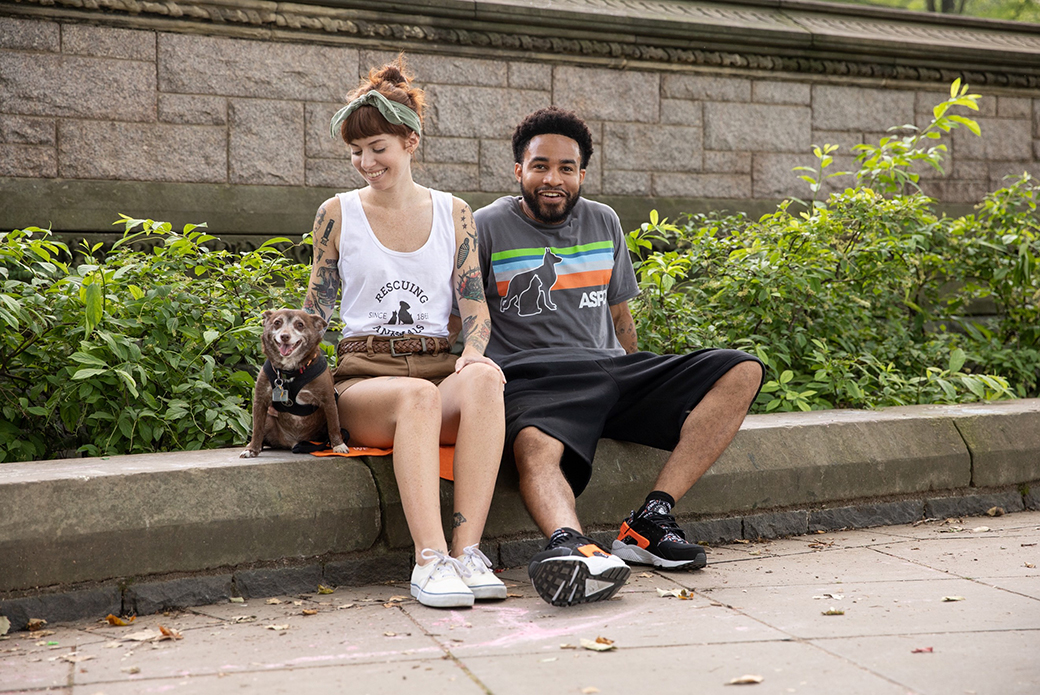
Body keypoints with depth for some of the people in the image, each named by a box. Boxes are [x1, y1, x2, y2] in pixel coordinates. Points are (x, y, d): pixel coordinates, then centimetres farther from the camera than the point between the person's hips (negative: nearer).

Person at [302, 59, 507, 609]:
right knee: (417, 396, -38)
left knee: (484, 380, -36)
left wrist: (472, 354, -11)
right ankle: (429, 559, -42)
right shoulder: (337, 214, 11)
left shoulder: (453, 213, 14)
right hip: (363, 376, -1)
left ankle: (467, 550, -39)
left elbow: (474, 306, 10)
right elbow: (316, 312, 15)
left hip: (440, 368, 2)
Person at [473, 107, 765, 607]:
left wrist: (639, 390, 23)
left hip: (608, 368, 5)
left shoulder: (603, 223, 20)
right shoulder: (486, 228, 5)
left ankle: (650, 519, -26)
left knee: (743, 372, -13)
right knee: (536, 447, -40)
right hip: (532, 378, -5)